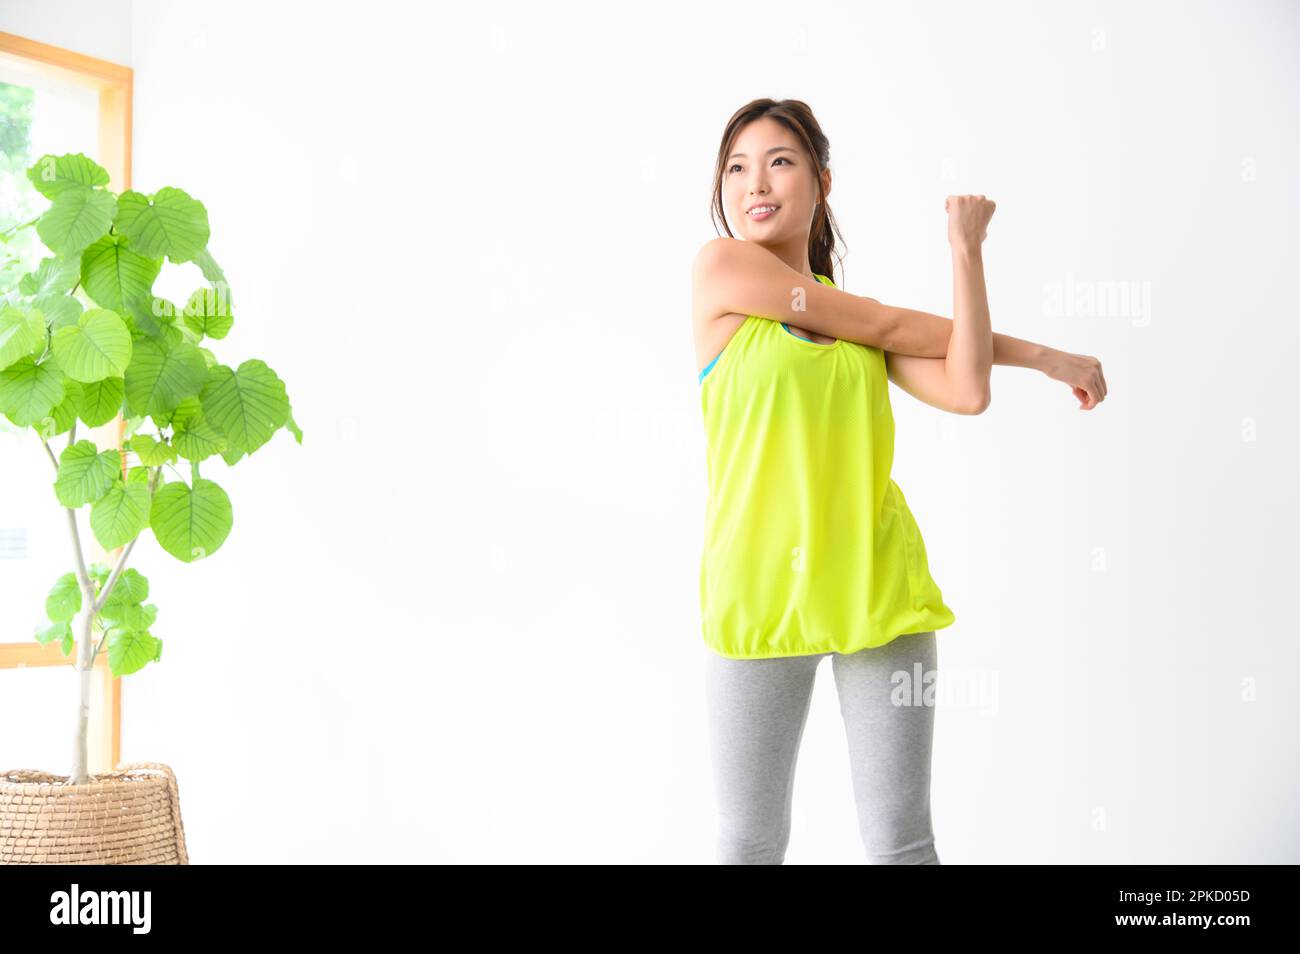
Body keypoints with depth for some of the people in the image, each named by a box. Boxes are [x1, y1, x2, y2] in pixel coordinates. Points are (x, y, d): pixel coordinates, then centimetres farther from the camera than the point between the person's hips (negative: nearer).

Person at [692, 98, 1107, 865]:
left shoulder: (855, 316, 11)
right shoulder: (721, 266, -2)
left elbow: (966, 392, -5)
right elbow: (886, 326, -2)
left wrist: (968, 248, -5)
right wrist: (1035, 351, 9)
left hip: (879, 591, 4)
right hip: (760, 592, -3)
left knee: (902, 841, 7)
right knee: (752, 842, 6)